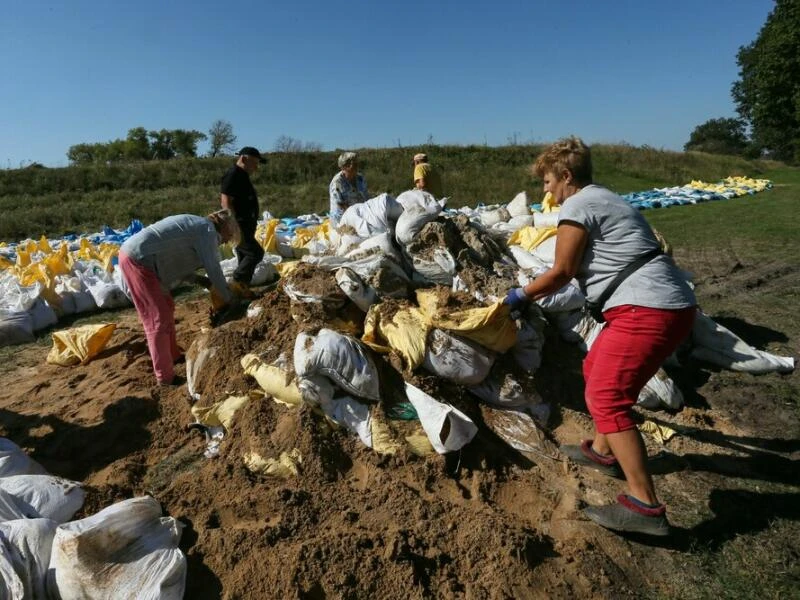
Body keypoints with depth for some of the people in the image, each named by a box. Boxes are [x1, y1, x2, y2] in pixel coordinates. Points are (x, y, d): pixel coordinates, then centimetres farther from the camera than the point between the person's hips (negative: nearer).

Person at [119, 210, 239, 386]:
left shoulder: (196, 225, 20)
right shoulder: (208, 231, -7)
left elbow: (182, 267, 21)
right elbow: (214, 270, -7)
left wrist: (205, 283, 15)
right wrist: (228, 300, 4)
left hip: (133, 254, 10)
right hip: (138, 259, -10)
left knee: (166, 307, 20)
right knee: (159, 319, -6)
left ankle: (173, 354, 34)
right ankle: (165, 377, 1)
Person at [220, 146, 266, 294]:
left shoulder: (242, 176, 18)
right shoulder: (232, 175, -13)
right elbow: (226, 202, -20)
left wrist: (250, 225, 26)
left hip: (244, 225, 10)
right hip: (238, 225, -10)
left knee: (244, 257, 11)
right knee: (256, 252, -15)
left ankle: (242, 288, 17)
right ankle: (237, 284, -10)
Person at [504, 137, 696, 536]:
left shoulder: (576, 206, -7)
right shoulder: (604, 200, 23)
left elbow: (562, 272, -7)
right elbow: (587, 268, 27)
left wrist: (521, 296, 7)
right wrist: (540, 292, 34)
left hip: (647, 309, -11)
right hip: (670, 304, 11)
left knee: (605, 397, -10)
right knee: (597, 370, 21)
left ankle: (644, 505, -6)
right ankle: (602, 452, 34)